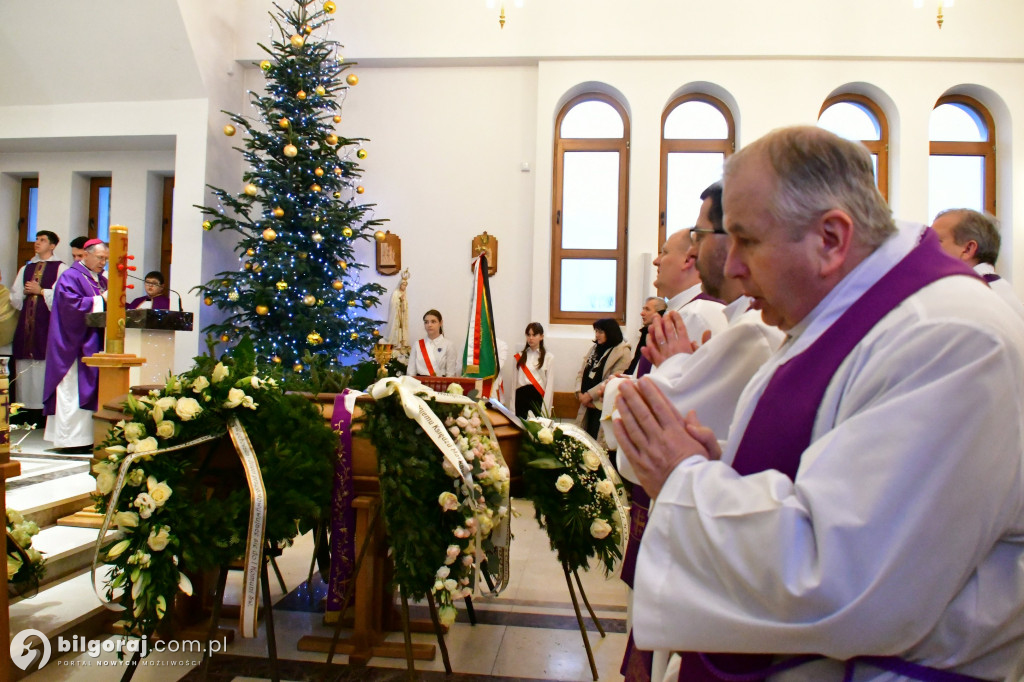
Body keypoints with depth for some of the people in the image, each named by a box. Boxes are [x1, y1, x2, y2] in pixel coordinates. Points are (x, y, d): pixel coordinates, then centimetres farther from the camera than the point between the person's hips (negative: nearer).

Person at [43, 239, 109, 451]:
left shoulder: (102, 280, 18)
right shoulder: (71, 277, -5)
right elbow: (71, 305, -18)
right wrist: (99, 300, -16)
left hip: (95, 344, 8)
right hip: (75, 344, -7)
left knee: (93, 391, 6)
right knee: (74, 392, -6)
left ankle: (88, 437, 9)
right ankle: (72, 439, -2)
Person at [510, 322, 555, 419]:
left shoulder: (549, 357, 3)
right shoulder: (519, 356, 10)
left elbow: (550, 385, -2)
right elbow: (514, 382, 8)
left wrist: (545, 411, -10)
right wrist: (512, 409, 1)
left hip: (538, 396, -2)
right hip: (521, 396, 2)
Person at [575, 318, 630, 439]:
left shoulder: (623, 352, -5)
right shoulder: (594, 348, 16)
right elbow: (582, 372, 15)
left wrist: (590, 395, -14)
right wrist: (580, 393, -2)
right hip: (587, 403, 6)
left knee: (597, 442, -9)